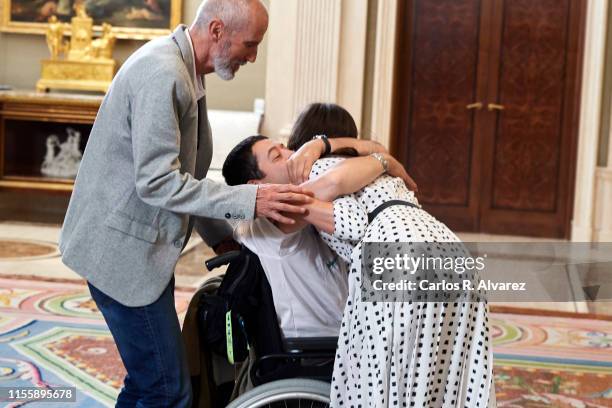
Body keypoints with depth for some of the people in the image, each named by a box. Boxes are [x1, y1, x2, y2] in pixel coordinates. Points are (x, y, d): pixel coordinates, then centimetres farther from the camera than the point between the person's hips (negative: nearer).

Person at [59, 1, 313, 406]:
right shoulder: (163, 74, -21)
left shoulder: (182, 69, 12)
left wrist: (221, 236, 14)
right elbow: (156, 183, -26)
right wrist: (249, 201, -28)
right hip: (124, 250, -10)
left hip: (141, 246, 10)